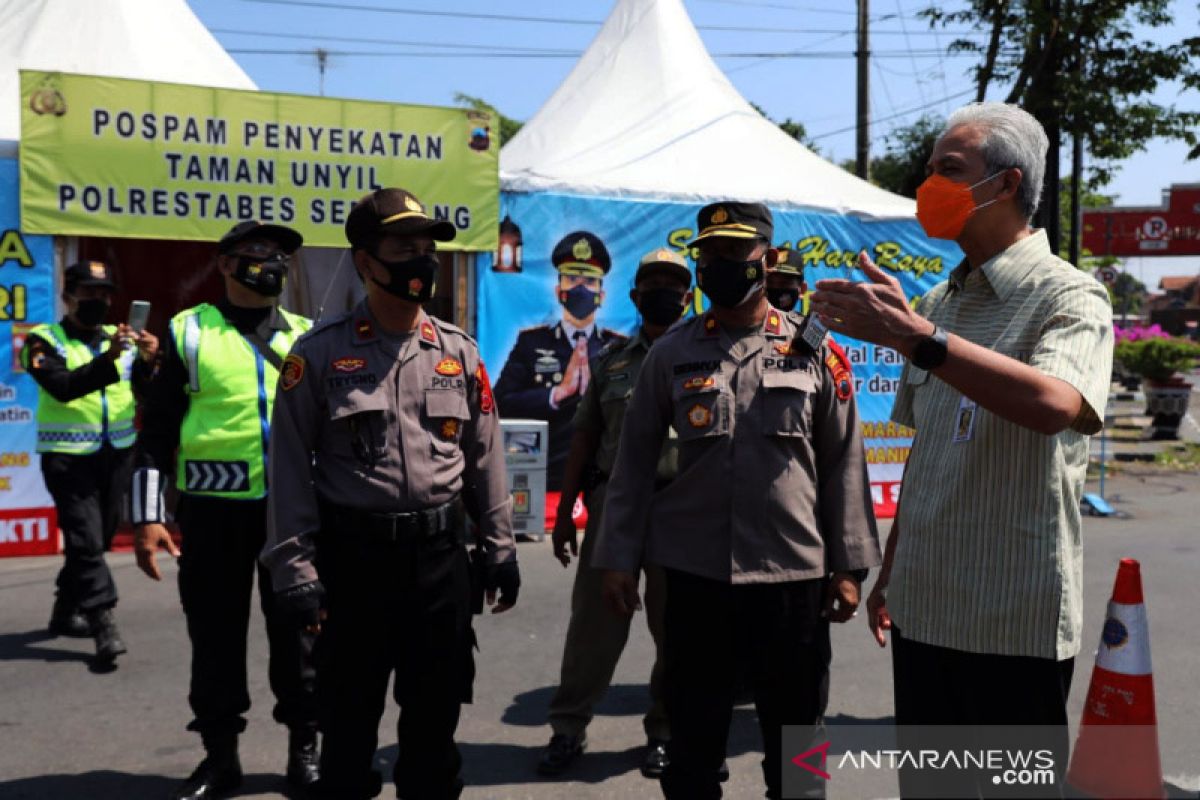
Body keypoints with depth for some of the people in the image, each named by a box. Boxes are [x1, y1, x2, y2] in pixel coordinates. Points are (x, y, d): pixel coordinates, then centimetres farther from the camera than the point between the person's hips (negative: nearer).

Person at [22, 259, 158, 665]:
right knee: (86, 541, -10)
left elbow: (145, 391, 0)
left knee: (98, 539, 14)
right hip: (68, 456, -5)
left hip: (115, 454, 5)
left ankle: (65, 612, 31)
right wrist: (107, 359, -33)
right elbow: (62, 386, -21)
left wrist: (147, 362, -20)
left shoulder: (120, 337, 10)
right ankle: (104, 624, -10)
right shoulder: (44, 340, -3)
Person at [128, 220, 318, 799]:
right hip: (213, 508, -1)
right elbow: (157, 432, 1)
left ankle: (304, 747, 24)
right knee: (215, 634, 8)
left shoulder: (307, 338, 9)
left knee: (297, 630, 9)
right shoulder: (188, 333, 2)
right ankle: (220, 754, 24)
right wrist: (147, 516, -4)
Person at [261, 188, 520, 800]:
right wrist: (296, 568, -9)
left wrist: (499, 546, 8)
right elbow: (291, 466, -5)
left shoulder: (459, 351, 5)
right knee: (349, 712, 10)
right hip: (354, 555, -2)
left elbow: (484, 456, 9)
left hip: (441, 555, 3)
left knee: (435, 710, 15)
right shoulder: (320, 353, -5)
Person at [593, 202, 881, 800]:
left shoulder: (815, 351, 2)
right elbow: (634, 460, 5)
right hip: (693, 575, 1)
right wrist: (617, 558, 1)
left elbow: (843, 463, 2)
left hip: (794, 575, 0)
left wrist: (849, 567, 0)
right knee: (692, 737, 14)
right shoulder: (671, 353, 3)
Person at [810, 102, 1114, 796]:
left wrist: (911, 336, -36)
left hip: (1016, 623, -6)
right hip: (923, 611, 7)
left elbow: (1055, 403, -33)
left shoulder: (1069, 297, -10)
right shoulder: (938, 304, 11)